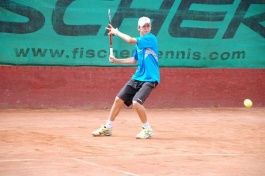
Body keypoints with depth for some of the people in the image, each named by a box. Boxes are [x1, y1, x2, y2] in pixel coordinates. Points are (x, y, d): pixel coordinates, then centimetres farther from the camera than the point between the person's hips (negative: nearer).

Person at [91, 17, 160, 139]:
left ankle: (147, 130, -5)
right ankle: (107, 128, 20)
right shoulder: (139, 42, 12)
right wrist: (117, 61, 17)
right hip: (137, 77, 8)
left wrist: (116, 32, -9)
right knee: (119, 99, 6)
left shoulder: (151, 38, -14)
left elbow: (130, 40, -24)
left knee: (136, 102, -25)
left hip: (149, 79, -8)